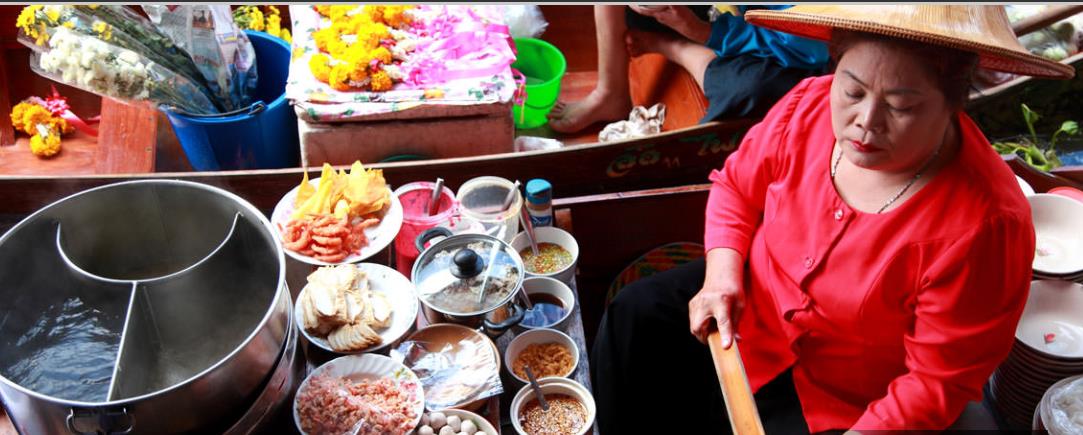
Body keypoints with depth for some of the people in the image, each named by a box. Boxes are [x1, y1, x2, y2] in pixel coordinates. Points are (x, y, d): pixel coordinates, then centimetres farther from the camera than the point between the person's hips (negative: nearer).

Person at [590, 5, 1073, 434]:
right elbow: (737, 188, 0)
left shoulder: (984, 225, -31)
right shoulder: (810, 105, -18)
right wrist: (722, 273, -16)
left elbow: (940, 380, -22)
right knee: (633, 315, -4)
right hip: (747, 304, 5)